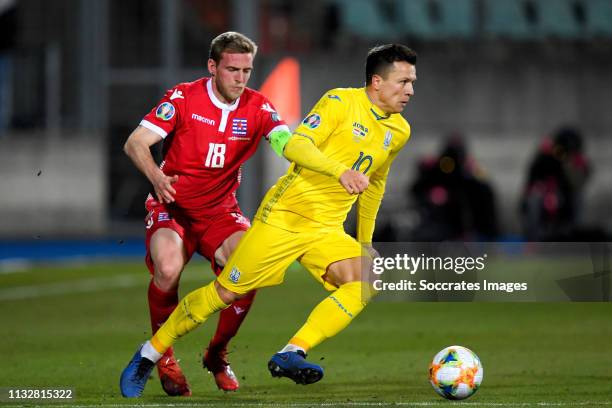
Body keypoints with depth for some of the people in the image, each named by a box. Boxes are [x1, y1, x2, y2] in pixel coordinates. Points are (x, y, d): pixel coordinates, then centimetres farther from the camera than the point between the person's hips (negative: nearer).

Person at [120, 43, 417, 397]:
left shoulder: (399, 131, 10)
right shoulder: (341, 102, -9)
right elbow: (295, 146, -22)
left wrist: (365, 241, 28)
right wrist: (341, 171, -36)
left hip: (327, 230, 6)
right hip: (284, 216, -5)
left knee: (364, 282, -23)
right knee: (226, 292, -3)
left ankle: (291, 355, -25)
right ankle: (151, 353, 15)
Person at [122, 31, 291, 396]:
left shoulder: (258, 108, -4)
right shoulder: (184, 98, -11)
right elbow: (135, 144, -15)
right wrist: (157, 177, -35)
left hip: (220, 210, 3)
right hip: (172, 205, -3)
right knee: (168, 268, -32)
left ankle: (218, 354, 3)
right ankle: (163, 355, -7)